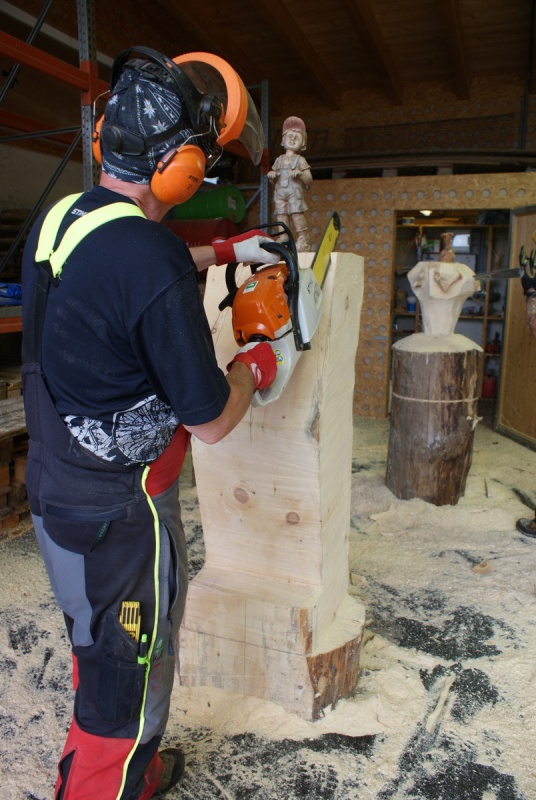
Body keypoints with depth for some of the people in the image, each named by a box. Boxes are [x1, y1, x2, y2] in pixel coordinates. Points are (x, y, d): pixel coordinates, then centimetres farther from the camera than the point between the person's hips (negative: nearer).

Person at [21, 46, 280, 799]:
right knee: (127, 687, 15)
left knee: (99, 656, 30)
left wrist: (223, 252, 20)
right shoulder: (154, 261, -27)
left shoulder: (56, 219, -1)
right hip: (120, 518, -9)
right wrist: (255, 366, 0)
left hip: (53, 495, 9)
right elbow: (210, 422, -19)